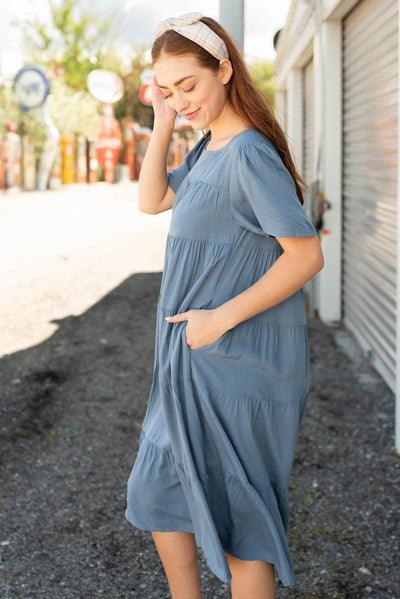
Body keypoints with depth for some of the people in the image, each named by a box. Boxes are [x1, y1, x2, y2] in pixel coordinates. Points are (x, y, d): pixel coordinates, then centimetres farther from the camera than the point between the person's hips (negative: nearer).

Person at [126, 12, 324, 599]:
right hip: (197, 360, 10)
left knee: (237, 516, 5)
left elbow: (306, 255, -23)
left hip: (238, 364, -10)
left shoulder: (249, 154, -20)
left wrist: (223, 317, -22)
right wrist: (162, 123, 3)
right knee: (157, 490, 20)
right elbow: (152, 200, 14)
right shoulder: (209, 149, 8)